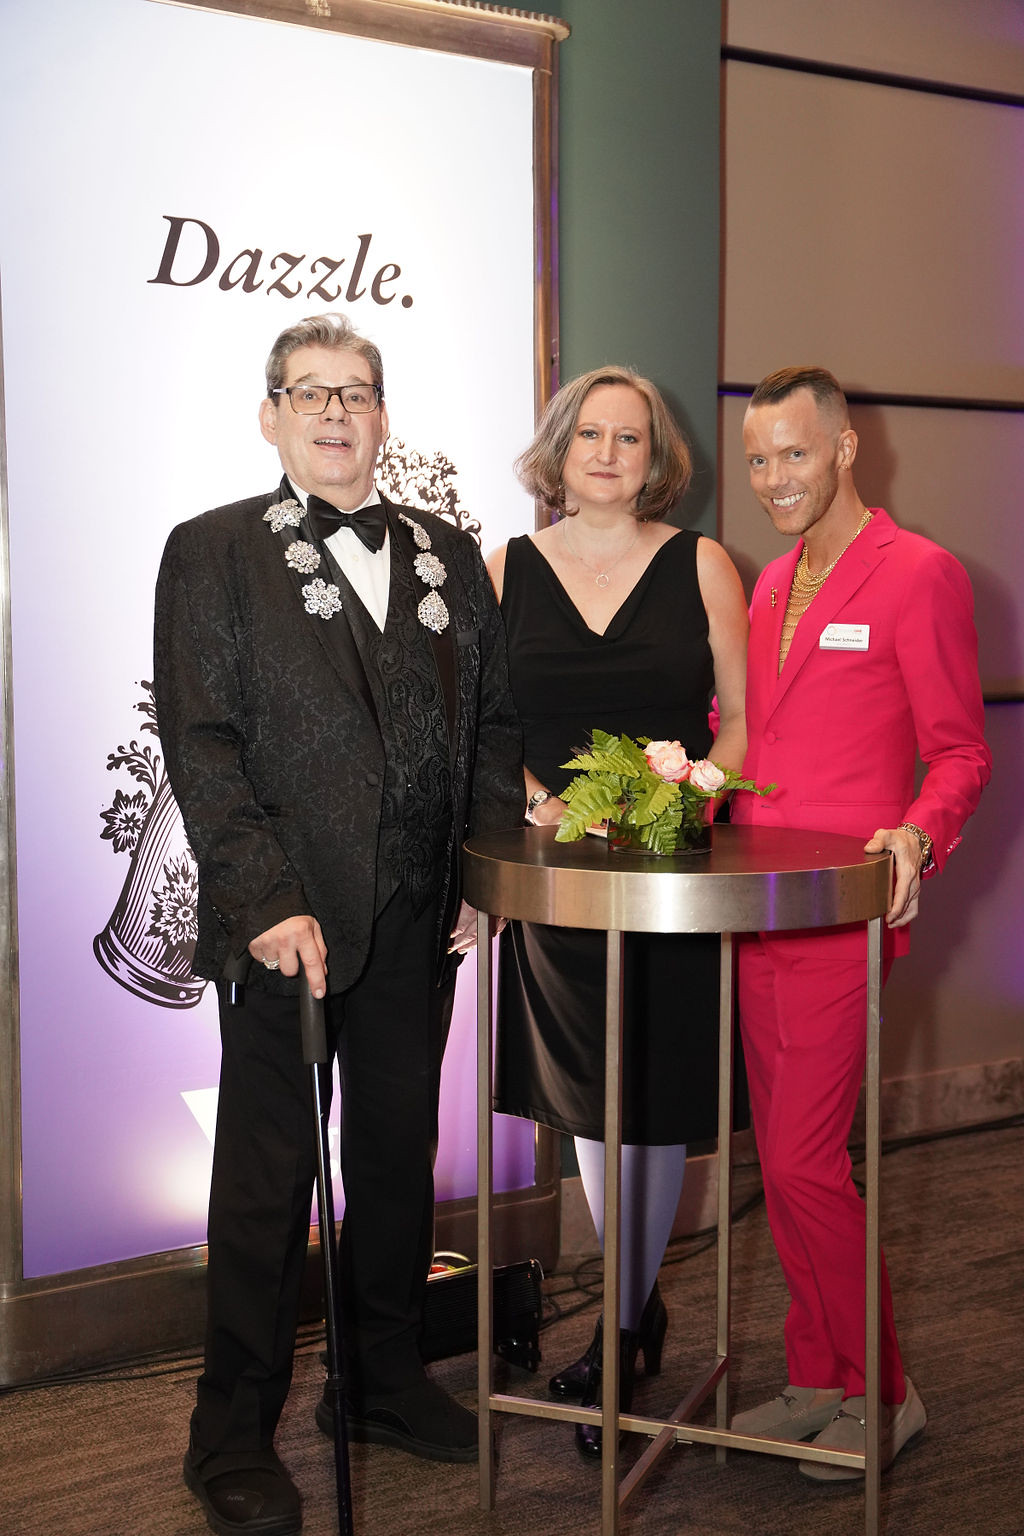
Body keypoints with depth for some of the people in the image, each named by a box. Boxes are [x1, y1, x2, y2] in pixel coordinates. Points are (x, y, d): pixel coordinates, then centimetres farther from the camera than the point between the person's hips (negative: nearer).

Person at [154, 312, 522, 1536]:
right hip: (289, 920, -4)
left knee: (399, 1151, 15)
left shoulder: (447, 557, 13)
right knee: (267, 1176, 3)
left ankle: (384, 1385, 33)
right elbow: (200, 745, -8)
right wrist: (267, 903, -16)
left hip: (418, 923, 5)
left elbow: (492, 723, 13)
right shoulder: (212, 553, -1)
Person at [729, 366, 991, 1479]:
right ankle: (816, 1381, 26)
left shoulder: (918, 574, -7)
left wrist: (918, 835, -23)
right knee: (783, 1161, 12)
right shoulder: (770, 585, 17)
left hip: (842, 919, -7)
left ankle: (880, 1395, 11)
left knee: (802, 1163, -8)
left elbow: (959, 752, -7)